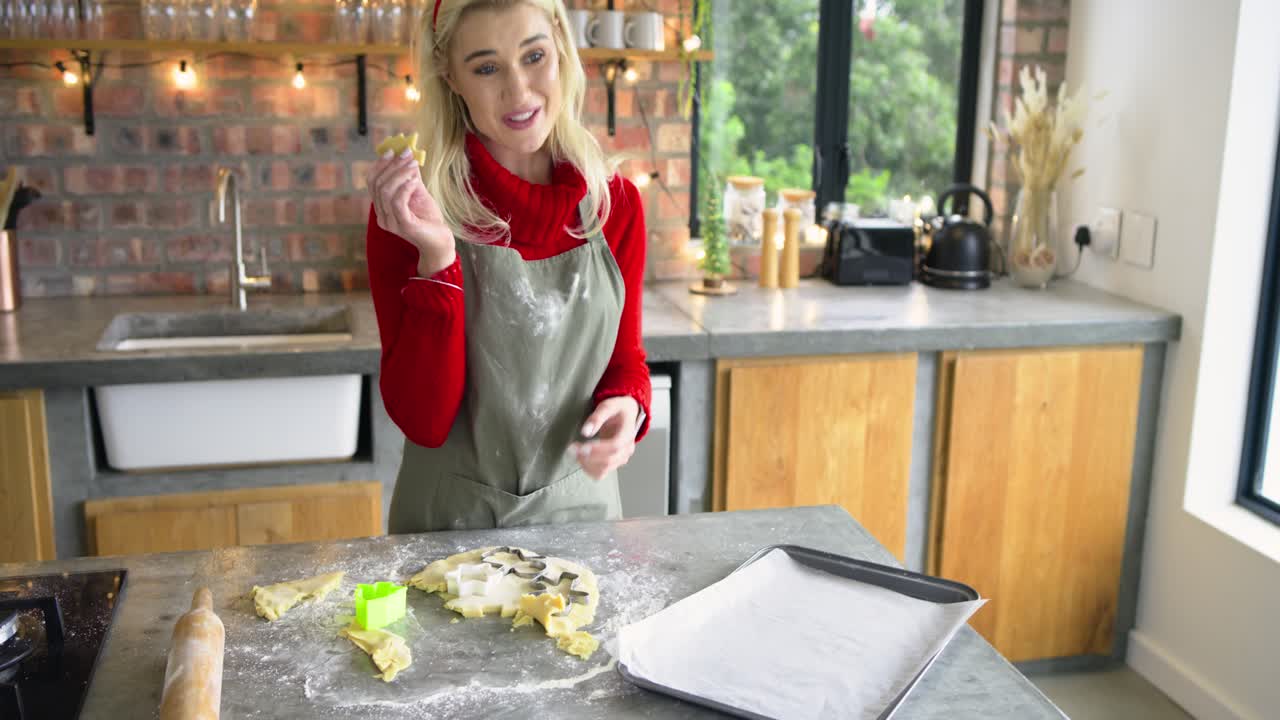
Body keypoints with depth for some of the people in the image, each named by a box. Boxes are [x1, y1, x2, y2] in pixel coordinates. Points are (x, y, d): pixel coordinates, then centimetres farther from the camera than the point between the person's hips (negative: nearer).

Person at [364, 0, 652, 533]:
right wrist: (438, 257, -28)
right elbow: (423, 422, -18)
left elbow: (625, 357, 6)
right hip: (450, 520, -2)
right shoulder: (409, 208, -15)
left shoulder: (614, 202, -6)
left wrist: (627, 405, -16)